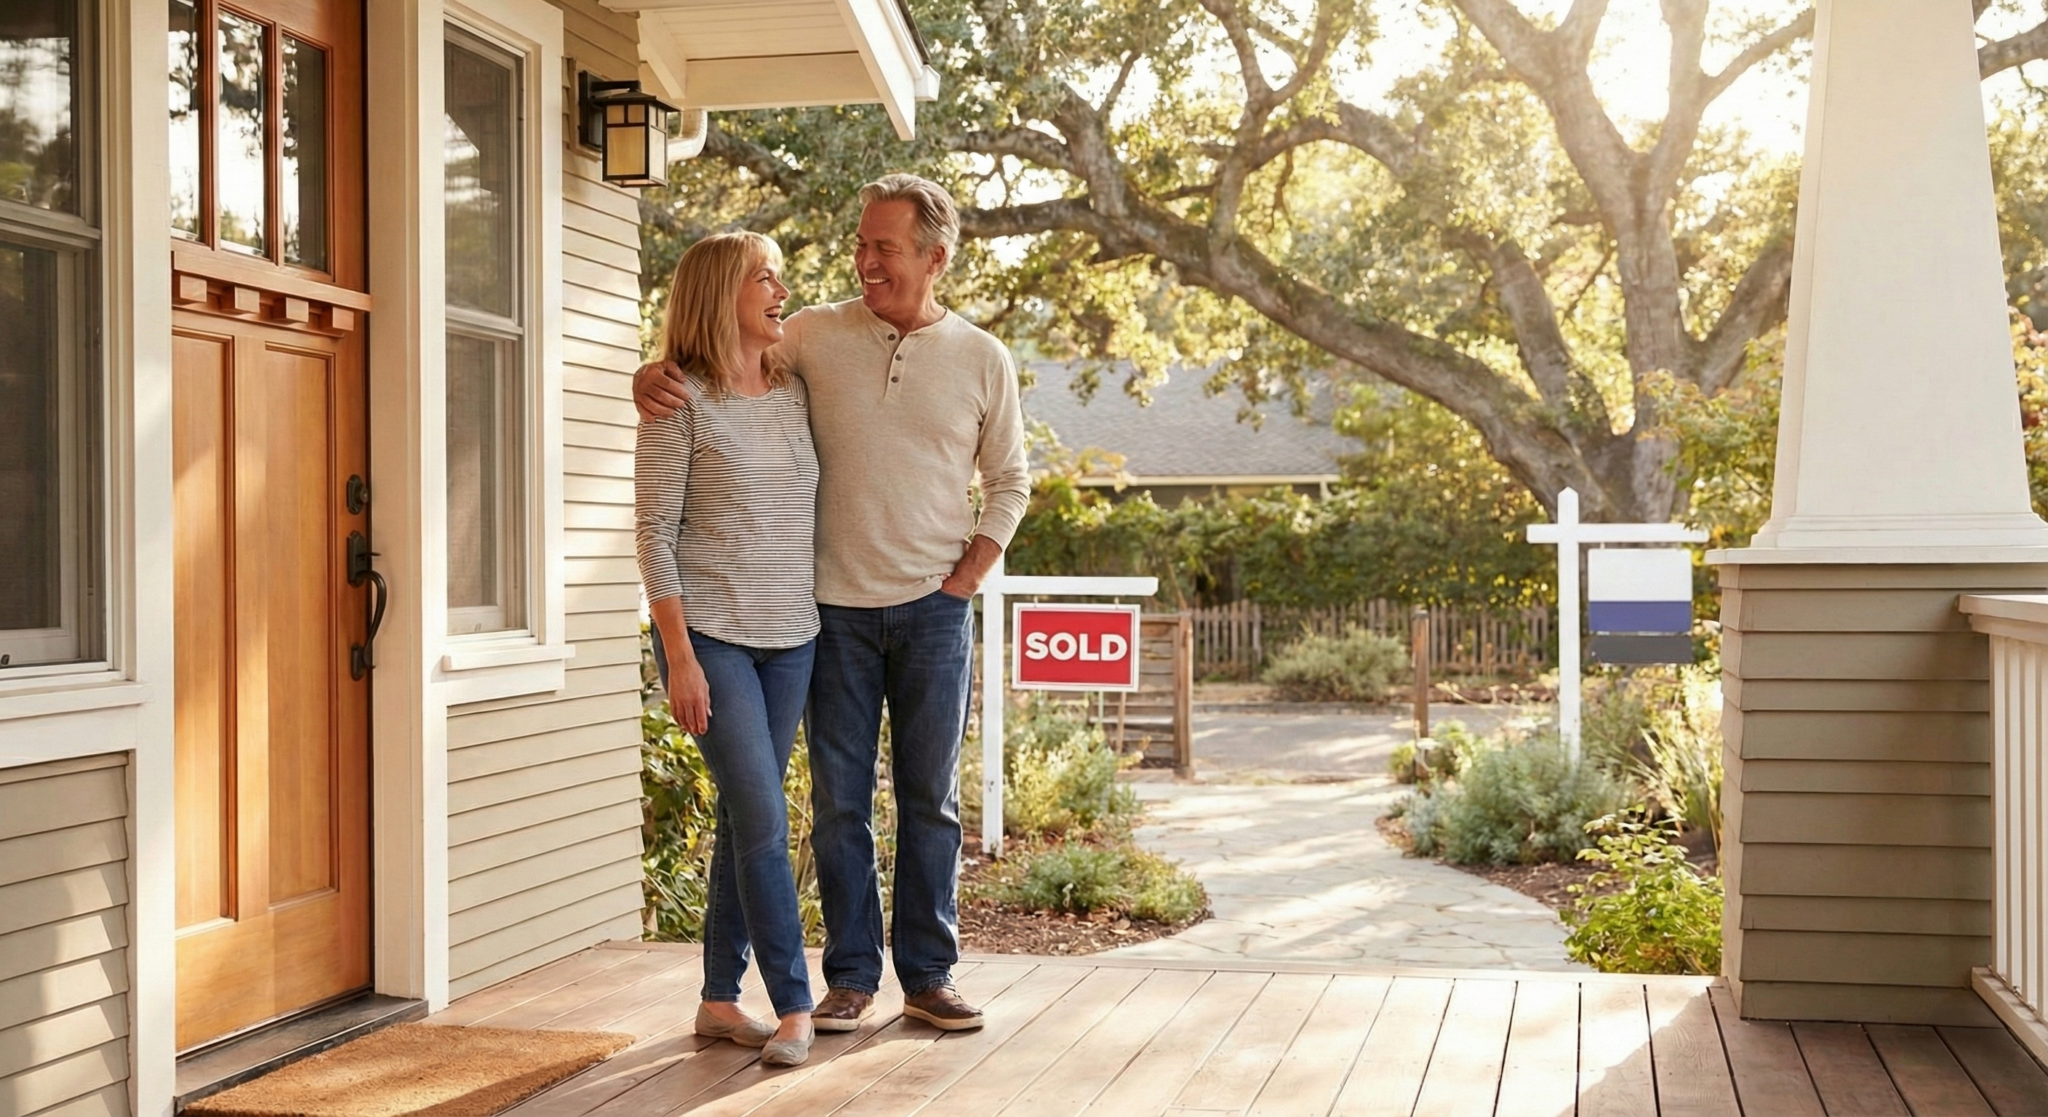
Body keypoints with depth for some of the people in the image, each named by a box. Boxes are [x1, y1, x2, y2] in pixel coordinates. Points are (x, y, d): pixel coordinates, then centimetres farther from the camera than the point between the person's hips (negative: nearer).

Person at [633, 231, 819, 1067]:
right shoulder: (681, 402, -7)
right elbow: (655, 533, -9)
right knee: (763, 820, -9)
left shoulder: (794, 393, 10)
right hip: (712, 636, -5)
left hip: (791, 641, 6)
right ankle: (794, 1008, 0)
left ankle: (720, 999, 19)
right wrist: (679, 656, -15)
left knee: (745, 820, 9)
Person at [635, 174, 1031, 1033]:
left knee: (930, 797, 7)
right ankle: (851, 974, 16)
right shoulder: (813, 335, 1)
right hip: (836, 607, 0)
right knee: (838, 799, 4)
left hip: (933, 609, 0)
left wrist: (967, 574, 1)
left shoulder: (982, 359, 3)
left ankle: (929, 975, 17)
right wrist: (651, 378, -15)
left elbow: (1009, 481, 12)